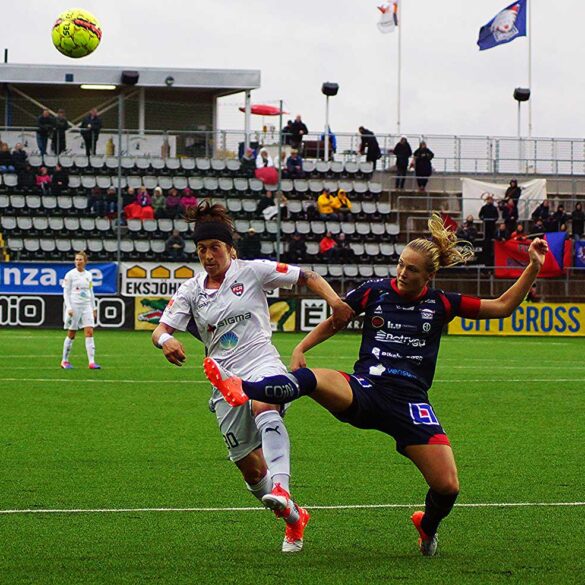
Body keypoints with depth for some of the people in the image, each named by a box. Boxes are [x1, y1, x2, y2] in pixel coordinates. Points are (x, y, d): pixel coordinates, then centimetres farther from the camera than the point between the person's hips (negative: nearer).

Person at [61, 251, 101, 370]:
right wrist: (69, 307, -14)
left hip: (87, 306, 4)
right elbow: (66, 293, -5)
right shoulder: (70, 274, -4)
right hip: (74, 306, -4)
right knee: (71, 334, 2)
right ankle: (64, 361, 14)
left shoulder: (88, 275, 10)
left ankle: (91, 362, -13)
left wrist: (94, 308, 15)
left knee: (89, 332, -8)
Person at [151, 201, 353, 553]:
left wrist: (335, 301, -14)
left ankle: (281, 488, -57)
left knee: (264, 407, -40)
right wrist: (166, 340, -24)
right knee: (251, 469, 3)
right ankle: (294, 516, 28)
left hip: (263, 364, -4)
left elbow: (309, 278, 5)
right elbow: (160, 330, 1)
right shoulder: (191, 290, 9)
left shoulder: (253, 271, 1)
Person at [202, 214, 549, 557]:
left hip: (410, 403, 0)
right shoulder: (375, 291, 6)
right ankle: (241, 389, -56)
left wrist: (534, 268, 1)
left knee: (448, 487, -11)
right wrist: (301, 349, 6)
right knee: (308, 380, -34)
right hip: (365, 389, 0)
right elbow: (335, 322, 19)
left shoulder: (441, 305, 6)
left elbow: (503, 306, 10)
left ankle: (428, 527, 24)